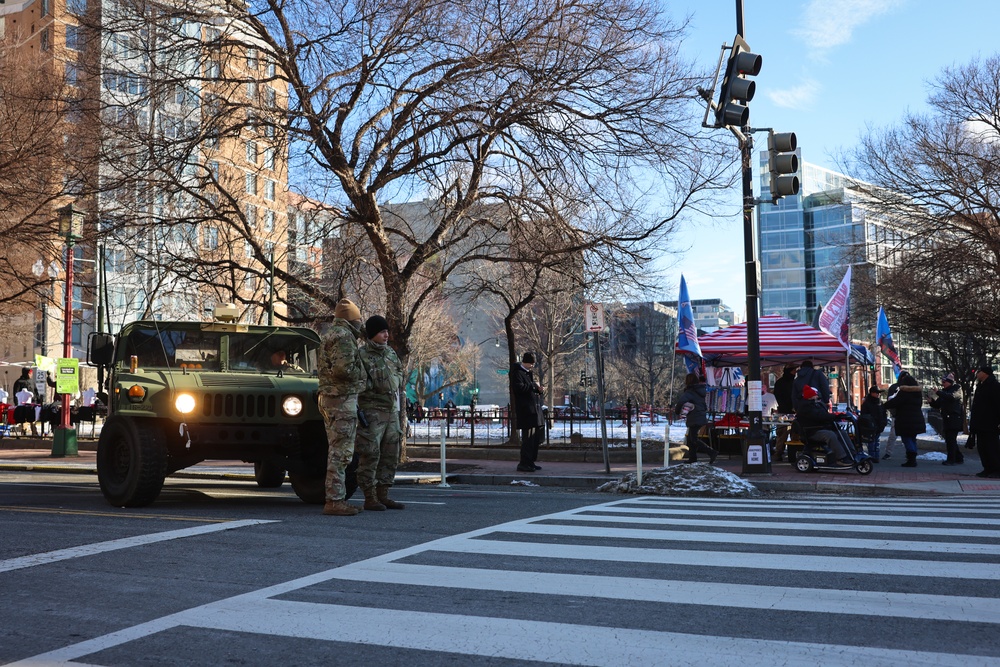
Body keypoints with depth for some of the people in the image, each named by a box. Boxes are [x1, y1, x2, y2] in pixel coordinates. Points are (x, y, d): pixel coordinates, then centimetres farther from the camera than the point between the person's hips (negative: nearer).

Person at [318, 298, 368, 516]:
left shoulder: (331, 335, 21)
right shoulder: (344, 336, -12)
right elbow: (343, 368, -23)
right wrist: (360, 374, -6)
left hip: (330, 398, 11)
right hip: (342, 399, -11)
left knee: (337, 451, 13)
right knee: (341, 452, -9)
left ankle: (335, 499, 18)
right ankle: (334, 500, -8)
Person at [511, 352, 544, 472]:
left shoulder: (528, 373, 22)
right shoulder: (517, 373, -8)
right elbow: (519, 387, -22)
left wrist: (538, 389, 8)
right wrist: (533, 385, -13)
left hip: (534, 409, 10)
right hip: (526, 409, -10)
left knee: (535, 437, 11)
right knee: (528, 437, -11)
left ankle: (530, 462, 18)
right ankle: (524, 464, -7)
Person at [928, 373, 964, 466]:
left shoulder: (957, 389, -3)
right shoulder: (944, 391, 18)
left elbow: (952, 396, -26)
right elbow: (938, 405, 18)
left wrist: (938, 392, -28)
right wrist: (931, 401, -2)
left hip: (954, 419, -8)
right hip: (946, 419, 8)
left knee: (951, 439, -11)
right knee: (949, 439, 11)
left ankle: (951, 459, -10)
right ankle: (959, 458, 22)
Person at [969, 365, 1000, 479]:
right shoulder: (980, 386, 18)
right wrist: (973, 421, 19)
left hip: (990, 425, -9)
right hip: (981, 425, 9)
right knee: (982, 447, 9)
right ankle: (988, 469, 13)